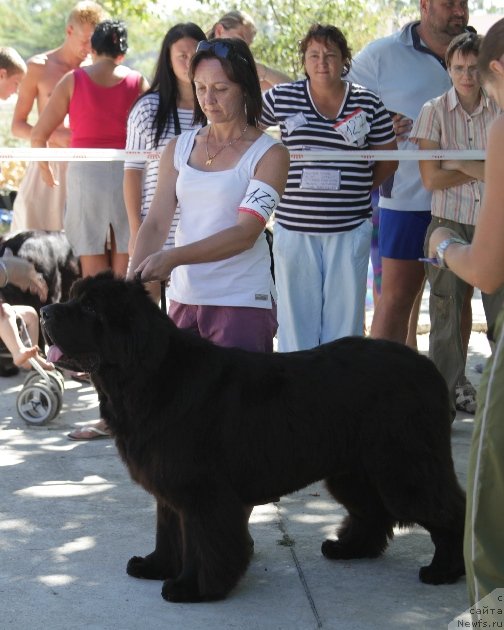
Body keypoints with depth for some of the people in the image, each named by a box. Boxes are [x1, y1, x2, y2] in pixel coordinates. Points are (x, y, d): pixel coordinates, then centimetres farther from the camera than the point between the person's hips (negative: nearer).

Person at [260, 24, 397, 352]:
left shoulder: (368, 103, 4)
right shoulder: (281, 98, 1)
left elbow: (388, 158, 14)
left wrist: (358, 188, 4)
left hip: (350, 229, 0)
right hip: (294, 226, 0)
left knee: (345, 313, 4)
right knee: (296, 314, 4)